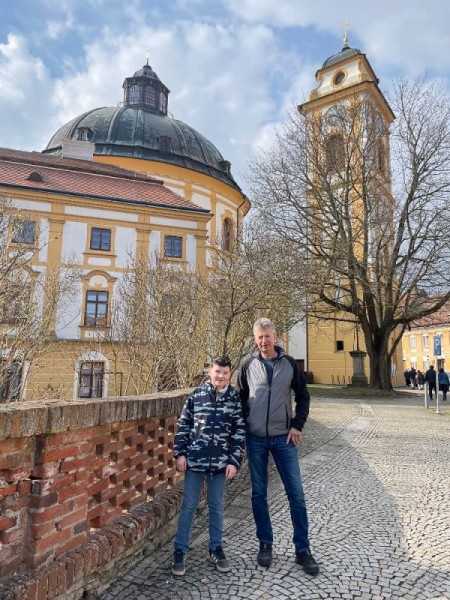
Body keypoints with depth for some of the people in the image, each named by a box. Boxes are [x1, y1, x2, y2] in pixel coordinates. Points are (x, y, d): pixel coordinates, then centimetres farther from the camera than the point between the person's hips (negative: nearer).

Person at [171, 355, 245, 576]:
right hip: (195, 459, -1)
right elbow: (183, 424, 1)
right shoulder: (197, 394, -4)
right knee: (188, 506, 9)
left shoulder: (235, 398, -3)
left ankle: (216, 548, 33)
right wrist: (180, 453, -3)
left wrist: (234, 461, -4)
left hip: (220, 462, 1)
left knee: (217, 506, 15)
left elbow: (239, 432, 0)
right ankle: (179, 551, 23)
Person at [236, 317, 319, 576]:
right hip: (256, 439, 0)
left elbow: (303, 395, 5)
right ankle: (265, 544, 27)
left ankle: (303, 549, 19)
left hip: (284, 438, 0)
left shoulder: (289, 363, -2)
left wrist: (298, 425, -3)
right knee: (259, 494, 10)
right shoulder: (248, 364, -2)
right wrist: (243, 426, 1)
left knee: (296, 494, 4)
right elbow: (240, 398, 7)